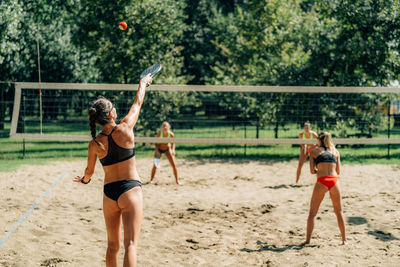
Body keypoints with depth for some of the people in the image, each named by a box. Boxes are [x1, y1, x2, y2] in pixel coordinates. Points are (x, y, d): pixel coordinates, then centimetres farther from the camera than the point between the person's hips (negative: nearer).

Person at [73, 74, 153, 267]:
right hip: (130, 189, -3)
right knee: (130, 244, -9)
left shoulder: (95, 144, -1)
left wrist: (84, 180, 38)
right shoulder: (125, 129, -9)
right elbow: (138, 103, 8)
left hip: (109, 194, 4)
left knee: (112, 246, 16)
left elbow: (89, 171, 14)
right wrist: (143, 82, 26)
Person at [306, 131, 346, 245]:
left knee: (312, 212, 7)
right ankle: (344, 239, 14)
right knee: (339, 211, 15)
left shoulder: (314, 151, 10)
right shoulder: (335, 151, 17)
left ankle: (308, 240, 2)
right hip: (334, 180, 2)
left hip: (321, 181, -2)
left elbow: (312, 171, 2)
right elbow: (338, 171, 14)